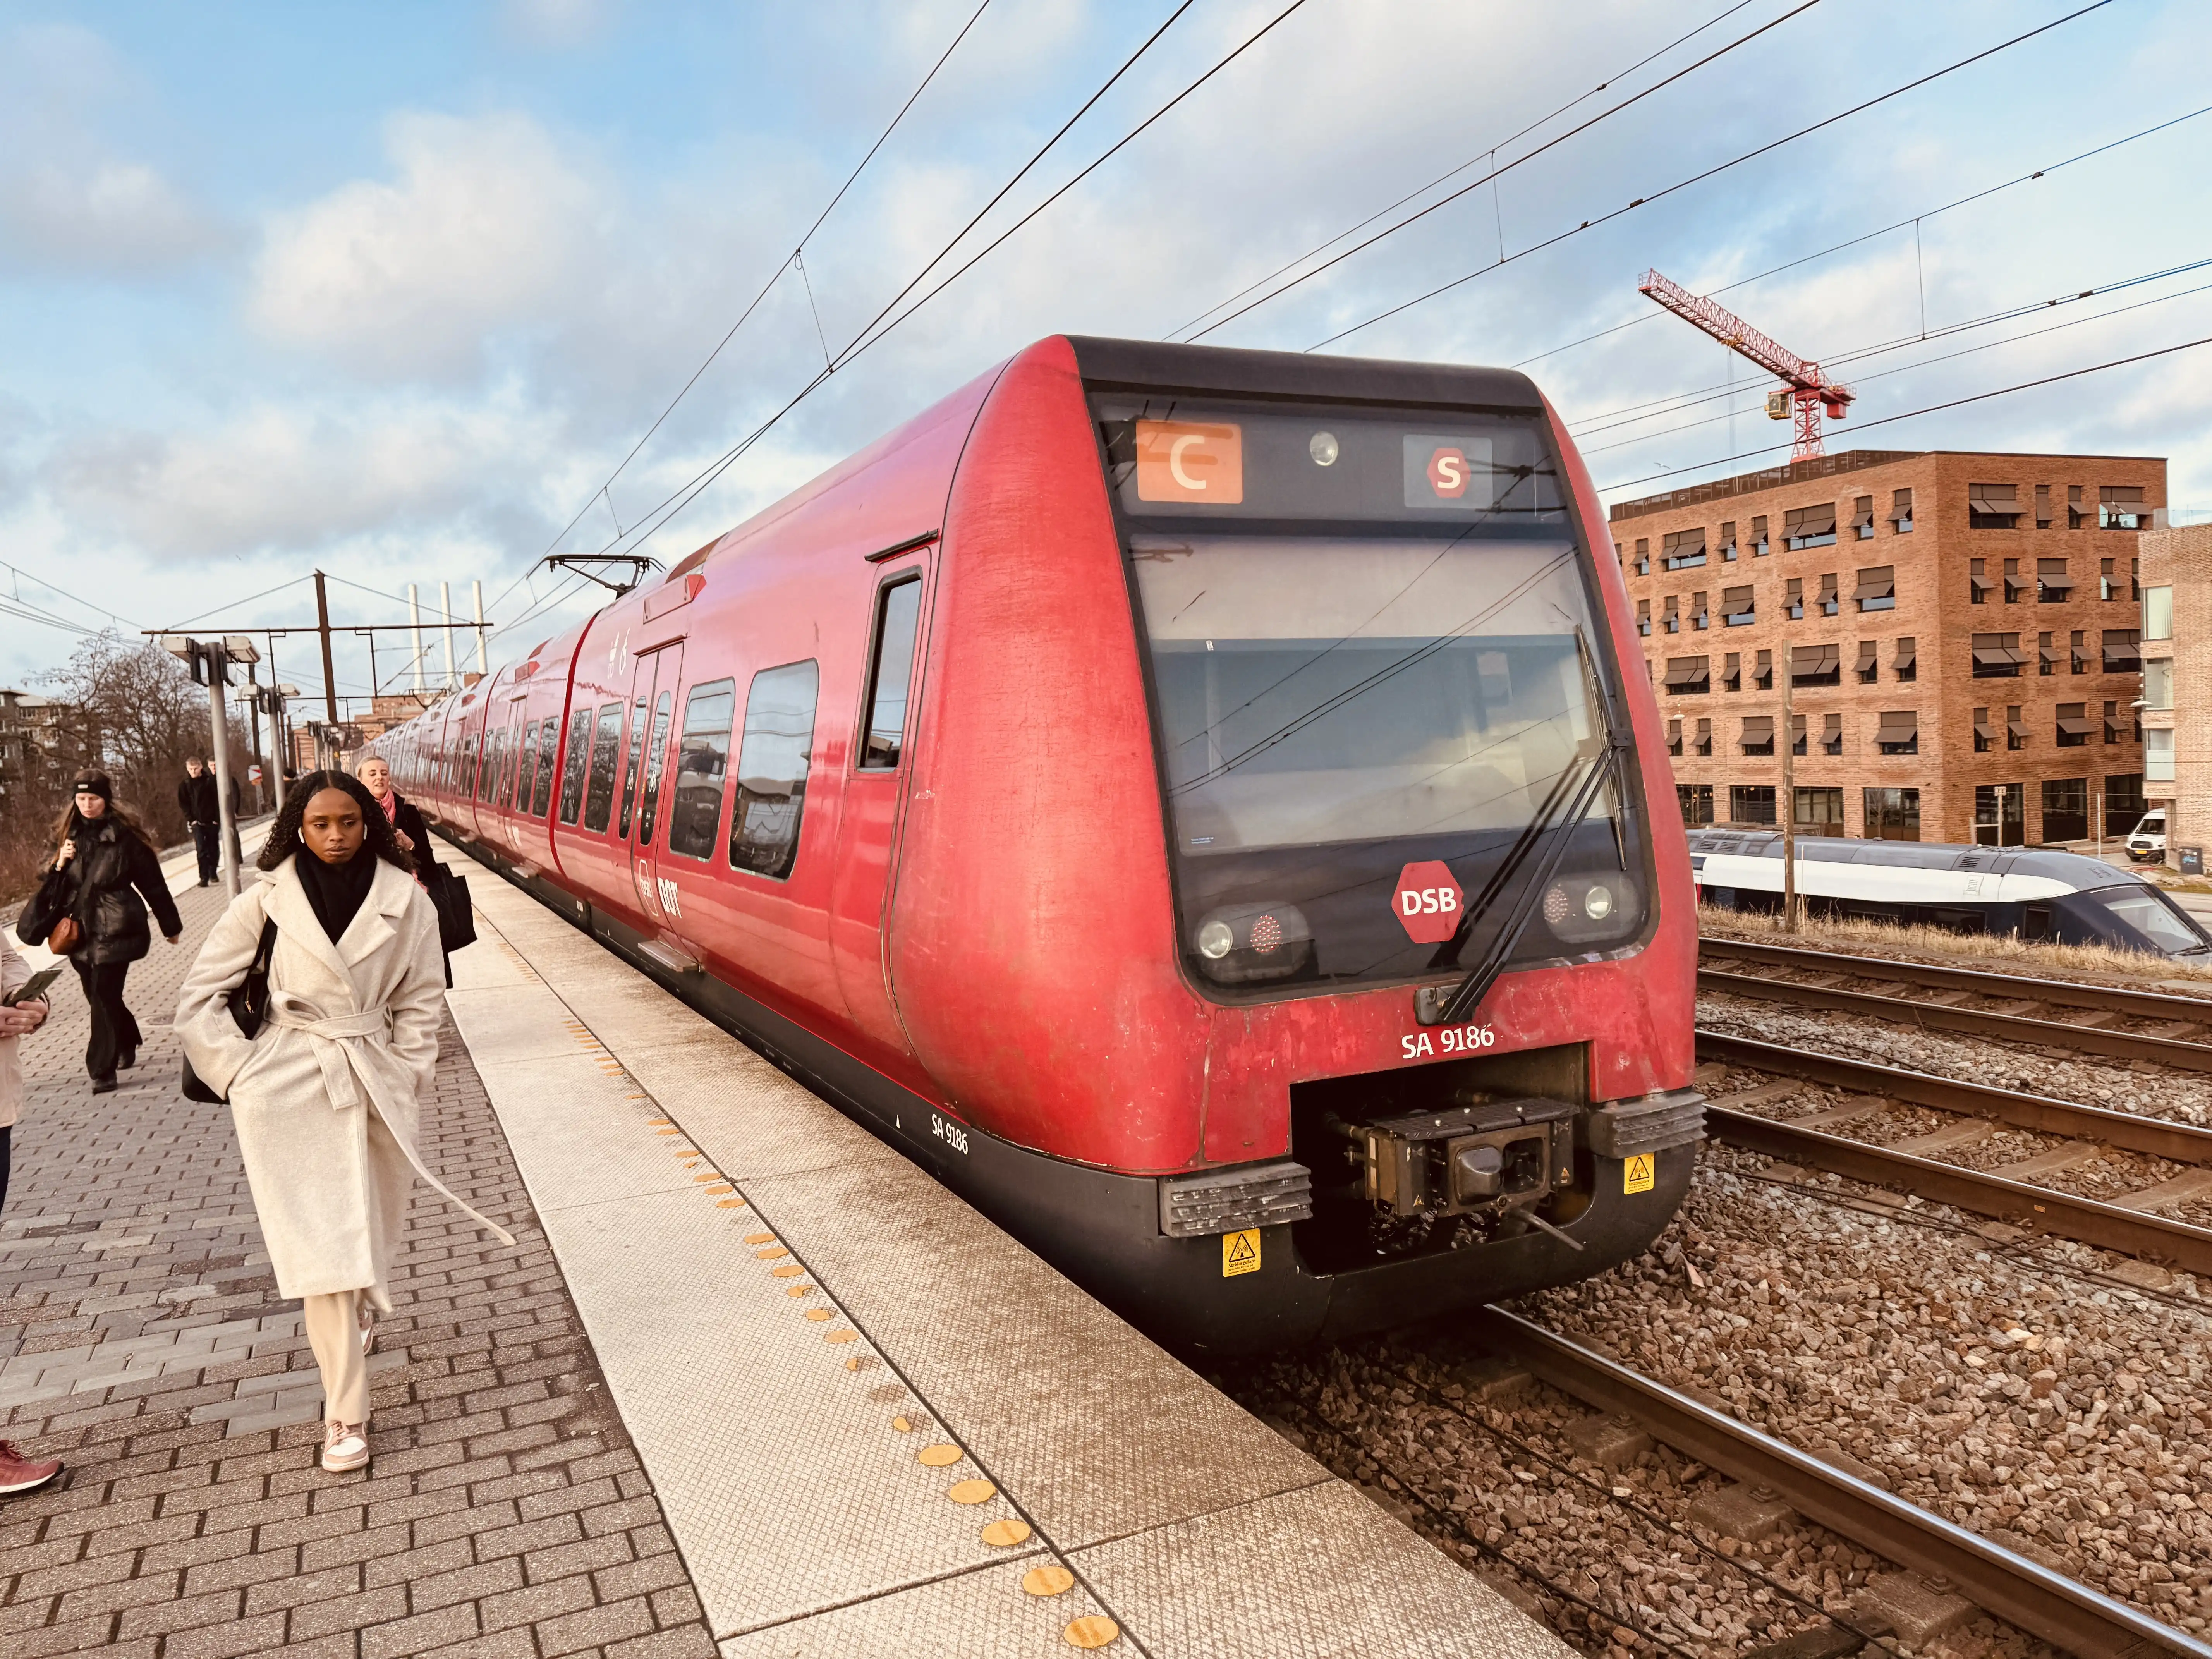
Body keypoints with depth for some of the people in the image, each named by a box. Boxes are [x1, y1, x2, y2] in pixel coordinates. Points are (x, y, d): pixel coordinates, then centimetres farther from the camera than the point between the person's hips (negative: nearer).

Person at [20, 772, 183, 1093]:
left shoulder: (125, 835, -7)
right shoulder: (69, 836, 8)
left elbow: (152, 882, -2)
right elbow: (55, 888, 15)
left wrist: (171, 925, 2)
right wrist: (60, 865, -8)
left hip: (116, 930, -5)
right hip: (81, 930, 5)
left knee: (104, 997, -8)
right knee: (100, 995, 14)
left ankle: (103, 1070, -3)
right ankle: (127, 1045, 37)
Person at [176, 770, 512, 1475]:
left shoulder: (404, 899, -4)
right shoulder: (267, 900, -6)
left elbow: (422, 998, 5)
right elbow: (200, 997, 2)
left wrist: (407, 1080, 0)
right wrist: (241, 1074, -3)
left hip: (376, 1085, 2)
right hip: (290, 1091, -2)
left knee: (372, 1234, 15)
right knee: (324, 1248, -3)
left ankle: (353, 1315, 51)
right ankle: (346, 1417, 5)